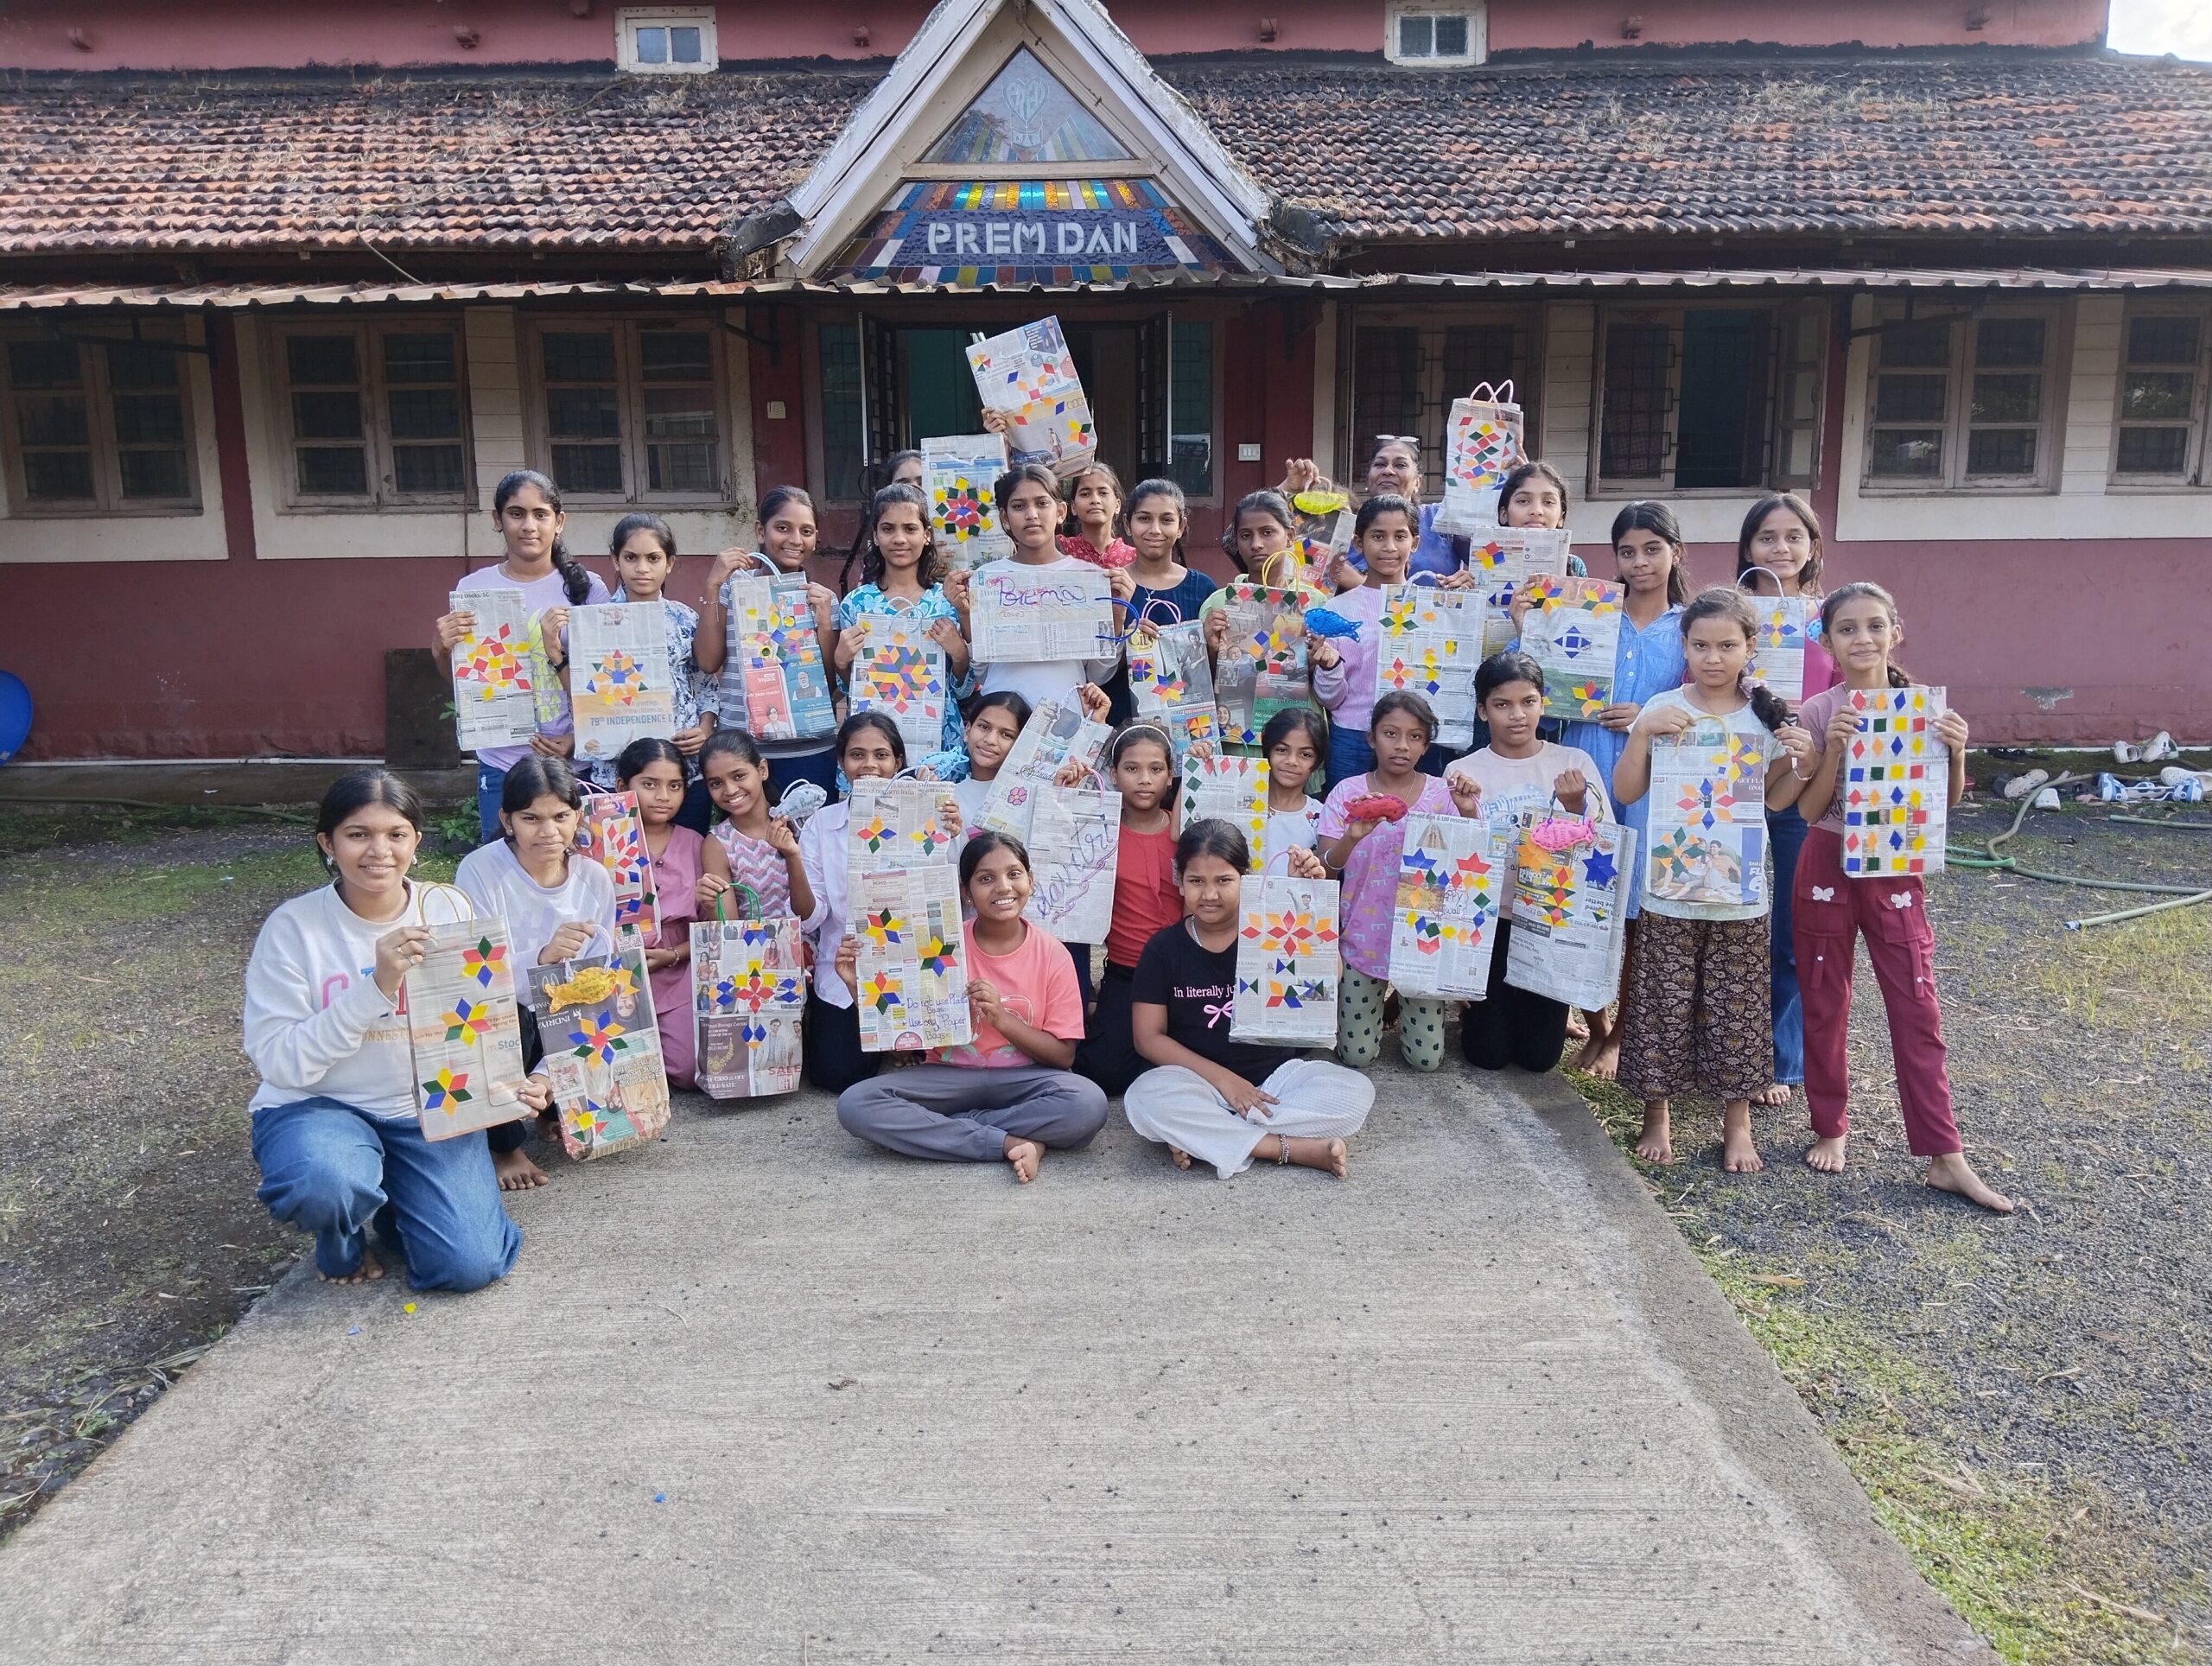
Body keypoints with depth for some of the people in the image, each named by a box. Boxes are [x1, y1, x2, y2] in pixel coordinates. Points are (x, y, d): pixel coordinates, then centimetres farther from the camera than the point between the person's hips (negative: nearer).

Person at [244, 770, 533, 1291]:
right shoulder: (293, 926, -11)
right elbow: (280, 1063, -17)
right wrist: (377, 986, -28)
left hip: (428, 1110, 2)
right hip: (319, 1106, -2)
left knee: (470, 1266, -15)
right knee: (325, 1184, -37)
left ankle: (389, 1197, 19)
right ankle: (342, 1241, 3)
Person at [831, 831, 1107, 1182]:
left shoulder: (1052, 956, -6)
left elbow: (1063, 1055, -5)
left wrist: (1002, 1019, -19)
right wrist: (859, 985, -17)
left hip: (1021, 1080, -1)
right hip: (949, 1077, 1)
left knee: (1089, 1104, -33)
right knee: (855, 1104, -26)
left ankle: (931, 1130, -19)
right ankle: (1011, 1143, -24)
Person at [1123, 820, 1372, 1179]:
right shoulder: (1163, 948, 0)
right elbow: (1149, 1037, -3)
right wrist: (1221, 1077, -14)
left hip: (1275, 1074, 1)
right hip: (1199, 1080, -1)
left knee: (1356, 1092, -24)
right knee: (1146, 1098, -33)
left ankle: (1199, 1138, -22)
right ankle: (1295, 1148, -25)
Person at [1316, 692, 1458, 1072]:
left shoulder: (1442, 794, -4)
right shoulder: (1348, 792, -6)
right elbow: (1324, 870, -11)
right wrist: (1353, 837, -30)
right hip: (1362, 938, 0)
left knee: (1426, 1058, 2)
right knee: (1356, 1056, 2)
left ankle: (1406, 1001, 33)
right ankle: (1380, 999, 32)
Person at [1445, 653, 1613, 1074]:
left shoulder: (1575, 764, -3)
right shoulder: (1463, 773, -5)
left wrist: (1575, 809, -22)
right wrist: (1467, 815, -24)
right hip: (1489, 918, -1)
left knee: (1539, 1055, 4)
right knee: (1488, 1054, 1)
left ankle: (1548, 1010, 37)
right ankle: (1473, 1005, 33)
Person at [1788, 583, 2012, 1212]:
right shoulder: (1819, 711, -6)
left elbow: (1948, 799, 4)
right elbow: (1810, 807, -7)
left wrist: (1956, 753, -14)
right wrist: (1834, 748, -20)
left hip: (1897, 869, 1)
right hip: (1829, 865, -1)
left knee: (1917, 1008, 1)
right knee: (1824, 1005, 8)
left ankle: (1944, 1156, 7)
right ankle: (1831, 1129, 24)